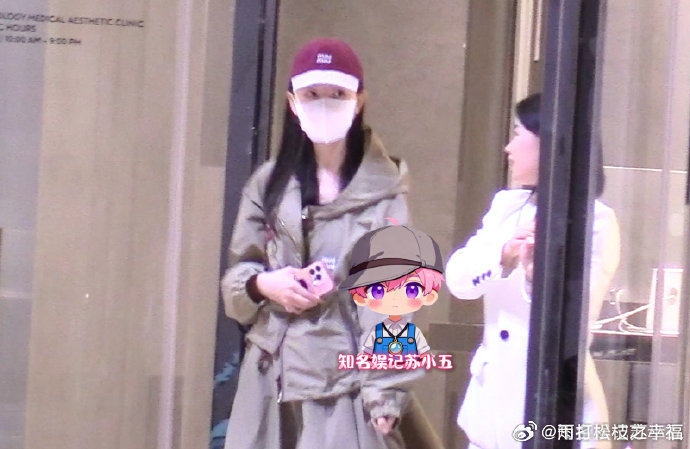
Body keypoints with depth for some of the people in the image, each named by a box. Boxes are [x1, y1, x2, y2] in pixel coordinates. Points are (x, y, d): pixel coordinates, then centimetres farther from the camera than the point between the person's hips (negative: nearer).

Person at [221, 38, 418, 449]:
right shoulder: (270, 183, 11)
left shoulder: (384, 189, -2)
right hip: (273, 381, 4)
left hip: (346, 381, -4)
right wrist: (262, 284, -7)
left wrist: (384, 392, -12)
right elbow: (236, 274, 16)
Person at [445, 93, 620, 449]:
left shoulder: (594, 221, -9)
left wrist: (536, 277, -38)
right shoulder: (507, 205, 9)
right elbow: (457, 278, -7)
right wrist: (504, 255, -26)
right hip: (491, 401, 5)